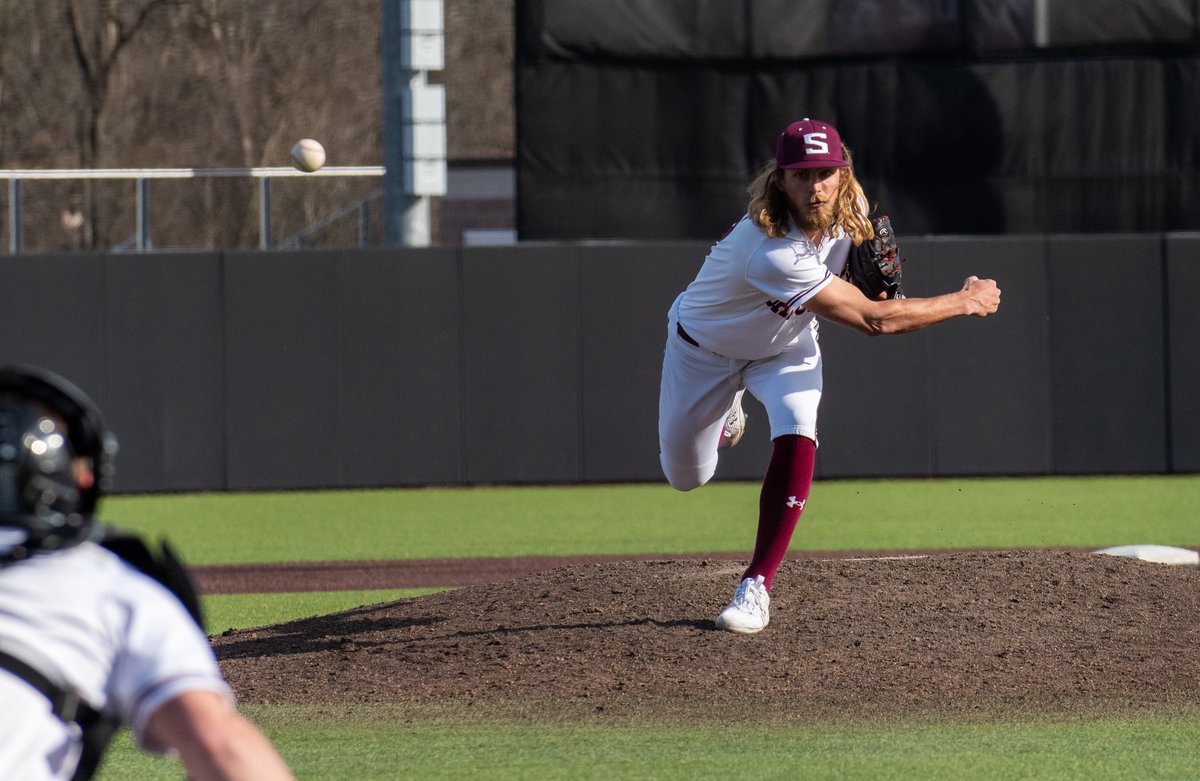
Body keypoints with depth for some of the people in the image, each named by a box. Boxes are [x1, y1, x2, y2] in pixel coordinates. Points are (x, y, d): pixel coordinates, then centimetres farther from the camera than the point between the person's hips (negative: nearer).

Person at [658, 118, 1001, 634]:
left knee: (796, 437, -26)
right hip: (705, 349, -4)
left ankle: (757, 587, -17)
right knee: (687, 477, 11)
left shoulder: (850, 209, -22)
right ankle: (727, 413, 48)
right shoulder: (770, 249, -44)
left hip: (785, 343, 4)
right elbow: (871, 320, -43)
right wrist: (965, 302, -36)